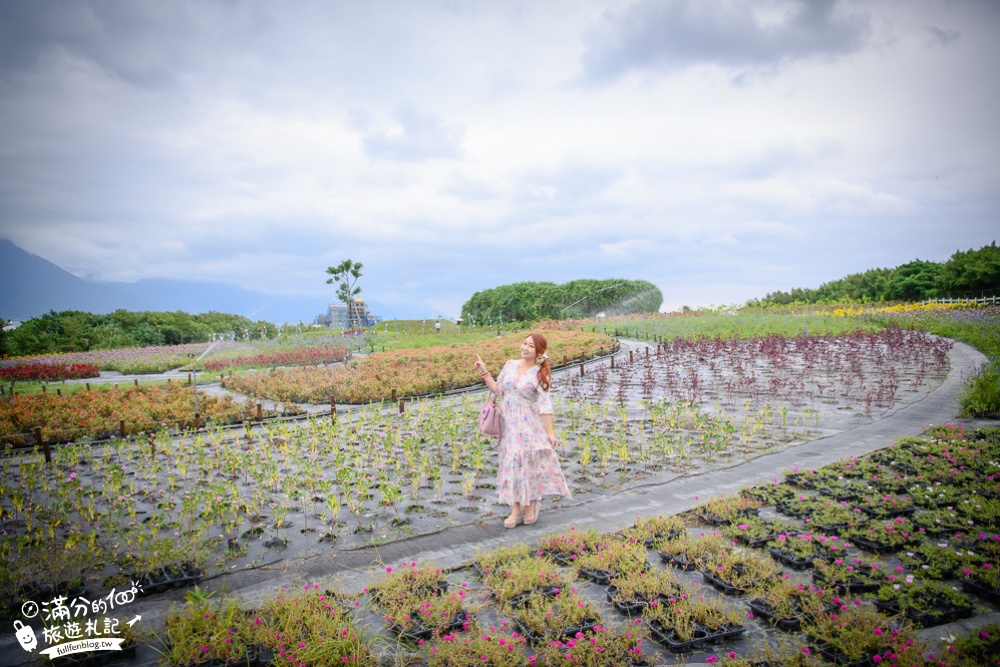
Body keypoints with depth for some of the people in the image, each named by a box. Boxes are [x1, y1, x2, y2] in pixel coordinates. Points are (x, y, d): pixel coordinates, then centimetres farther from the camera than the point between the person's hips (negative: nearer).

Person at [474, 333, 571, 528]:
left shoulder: (540, 374, -7)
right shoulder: (510, 365, 5)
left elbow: (544, 405, -10)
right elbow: (498, 390, 12)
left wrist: (550, 432, -12)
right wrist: (484, 373, 4)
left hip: (530, 426, -4)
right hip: (509, 425, 4)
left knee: (529, 464, 1)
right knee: (512, 464, 5)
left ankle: (530, 506, 21)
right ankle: (516, 510, 12)